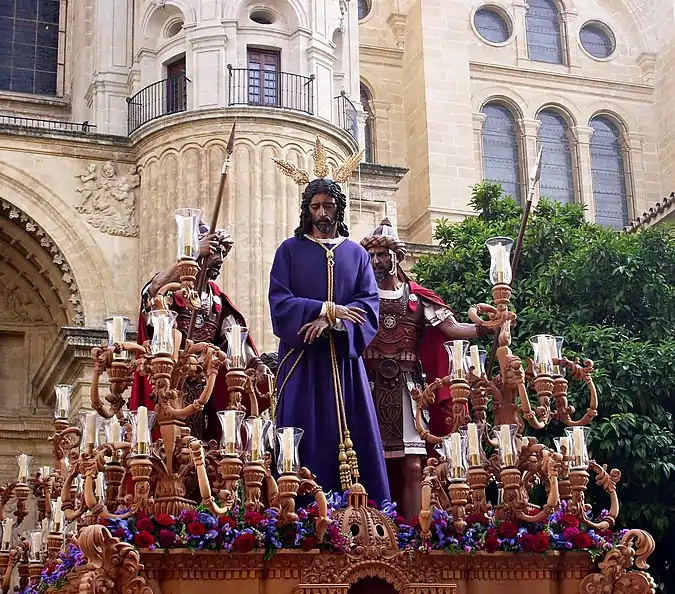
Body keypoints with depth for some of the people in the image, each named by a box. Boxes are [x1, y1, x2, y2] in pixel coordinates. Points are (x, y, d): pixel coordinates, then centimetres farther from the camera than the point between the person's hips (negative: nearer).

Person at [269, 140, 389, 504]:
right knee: (305, 443, -6)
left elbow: (370, 303, 1)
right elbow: (279, 301, -4)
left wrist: (333, 322, -16)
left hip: (344, 358, 2)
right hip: (302, 357, -2)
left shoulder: (356, 253, 13)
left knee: (352, 436, -2)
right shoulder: (290, 250, 8)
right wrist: (325, 309, -15)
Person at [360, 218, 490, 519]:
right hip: (370, 388, -2)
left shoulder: (416, 299, 11)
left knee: (412, 468, -2)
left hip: (407, 389, 2)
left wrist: (484, 328, -14)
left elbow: (451, 328, 2)